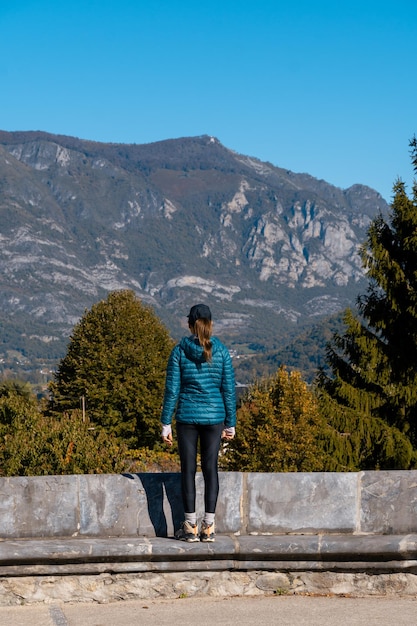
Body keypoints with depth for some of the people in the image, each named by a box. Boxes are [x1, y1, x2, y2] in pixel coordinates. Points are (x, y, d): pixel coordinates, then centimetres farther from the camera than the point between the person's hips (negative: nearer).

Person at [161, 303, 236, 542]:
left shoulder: (180, 351, -4)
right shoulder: (221, 351, -1)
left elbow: (172, 389, -4)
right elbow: (229, 389, 0)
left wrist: (166, 424, 1)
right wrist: (231, 423, 8)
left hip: (187, 415, -1)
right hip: (214, 415, 1)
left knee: (188, 469, 5)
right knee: (211, 468, 6)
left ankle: (191, 527, 6)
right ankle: (208, 527, 7)